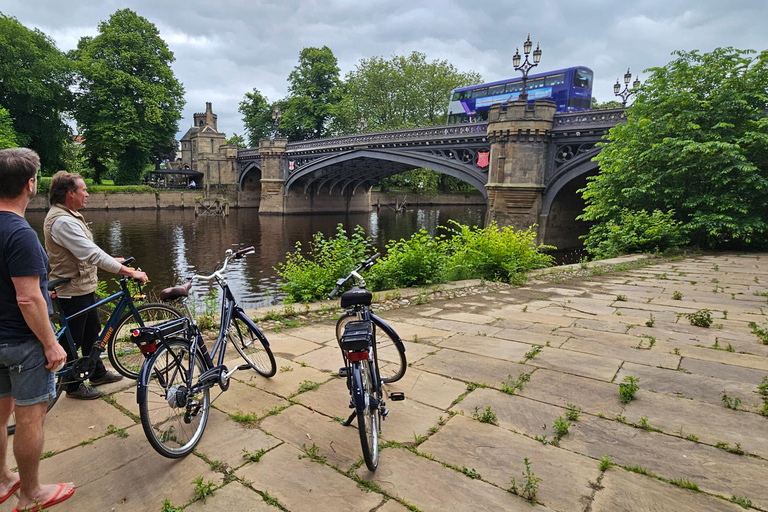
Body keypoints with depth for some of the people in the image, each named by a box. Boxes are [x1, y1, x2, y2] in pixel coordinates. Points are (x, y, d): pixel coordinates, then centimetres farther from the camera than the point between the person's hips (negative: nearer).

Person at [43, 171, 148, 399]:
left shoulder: (70, 216, 9)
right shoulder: (62, 221, -25)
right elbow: (92, 254, -32)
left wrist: (113, 260, 20)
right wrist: (130, 272, -32)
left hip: (85, 287, 11)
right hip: (73, 292, -10)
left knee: (92, 332, 22)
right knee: (73, 340, 6)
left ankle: (97, 373, 38)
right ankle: (73, 385, 23)